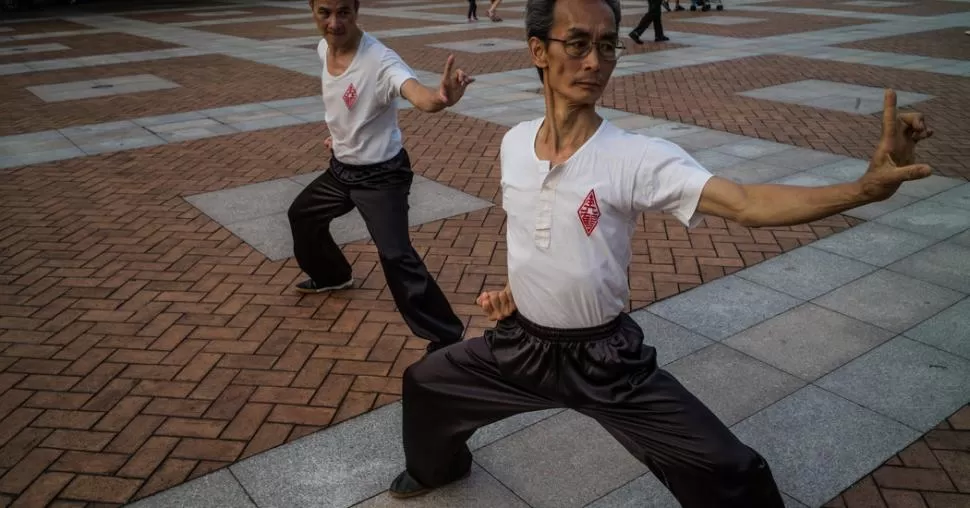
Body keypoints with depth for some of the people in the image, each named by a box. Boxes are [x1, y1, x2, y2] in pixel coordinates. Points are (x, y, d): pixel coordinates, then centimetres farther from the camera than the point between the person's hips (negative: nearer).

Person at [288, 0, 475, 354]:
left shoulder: (379, 60, -30)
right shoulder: (323, 49, -6)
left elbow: (419, 97, -50)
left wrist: (440, 98, -72)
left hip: (380, 175, -8)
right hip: (341, 167, 9)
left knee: (395, 256, -22)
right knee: (301, 214, 27)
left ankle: (445, 337, -11)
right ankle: (332, 275, 53)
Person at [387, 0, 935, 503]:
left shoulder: (637, 158, -22)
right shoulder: (514, 143, -6)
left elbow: (747, 203, -35)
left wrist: (865, 187, -47)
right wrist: (516, 286, 7)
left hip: (605, 359, -4)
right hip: (521, 344, 5)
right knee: (426, 382, 20)